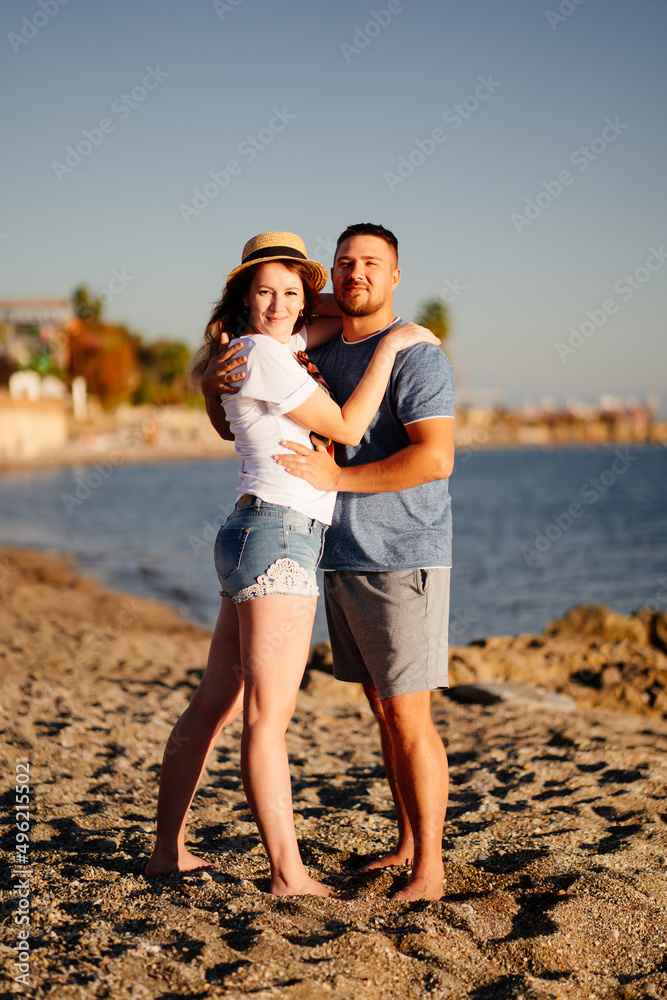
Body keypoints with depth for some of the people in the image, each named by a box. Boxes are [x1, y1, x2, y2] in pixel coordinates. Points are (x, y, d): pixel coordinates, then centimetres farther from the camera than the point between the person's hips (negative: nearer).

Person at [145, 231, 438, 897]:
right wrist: (388, 346, -2)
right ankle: (289, 876, -6)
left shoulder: (270, 347, 18)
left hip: (252, 537, 10)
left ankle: (169, 850, 22)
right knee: (268, 716, -10)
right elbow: (345, 428, -7)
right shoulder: (263, 354, -9)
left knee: (214, 705, 13)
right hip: (278, 536, -10)